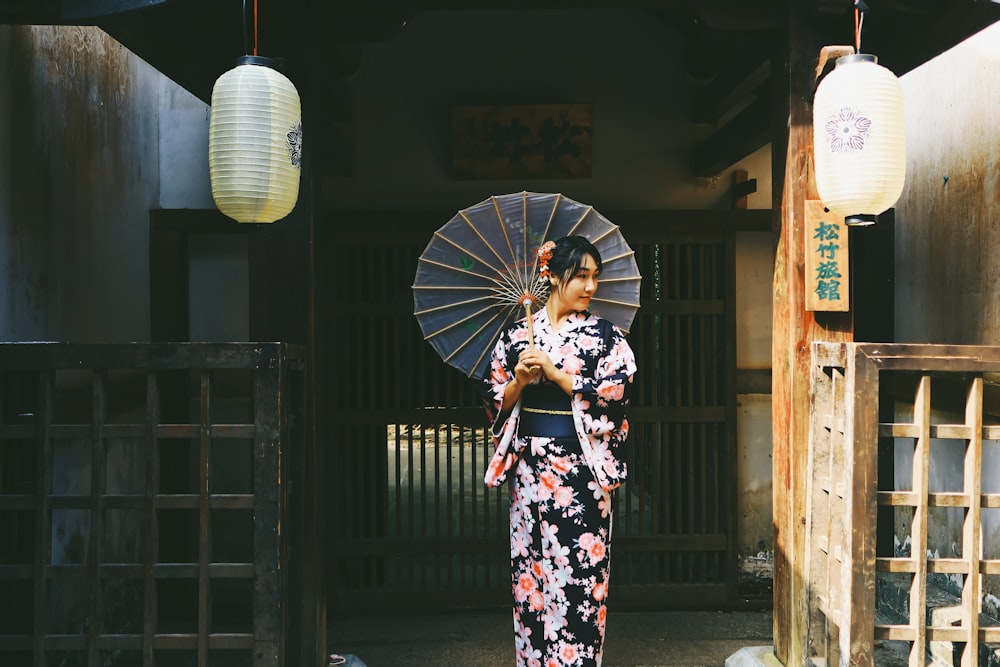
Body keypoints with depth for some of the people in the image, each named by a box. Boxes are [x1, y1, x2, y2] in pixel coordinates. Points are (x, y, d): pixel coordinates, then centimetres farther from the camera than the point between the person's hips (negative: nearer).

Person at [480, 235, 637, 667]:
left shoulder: (605, 336, 3)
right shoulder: (517, 335, 7)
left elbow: (615, 393, -9)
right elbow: (495, 401, 8)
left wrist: (554, 372, -12)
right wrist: (519, 381, -12)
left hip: (582, 470, -2)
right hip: (530, 468, 2)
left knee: (580, 573, -2)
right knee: (530, 567, 7)